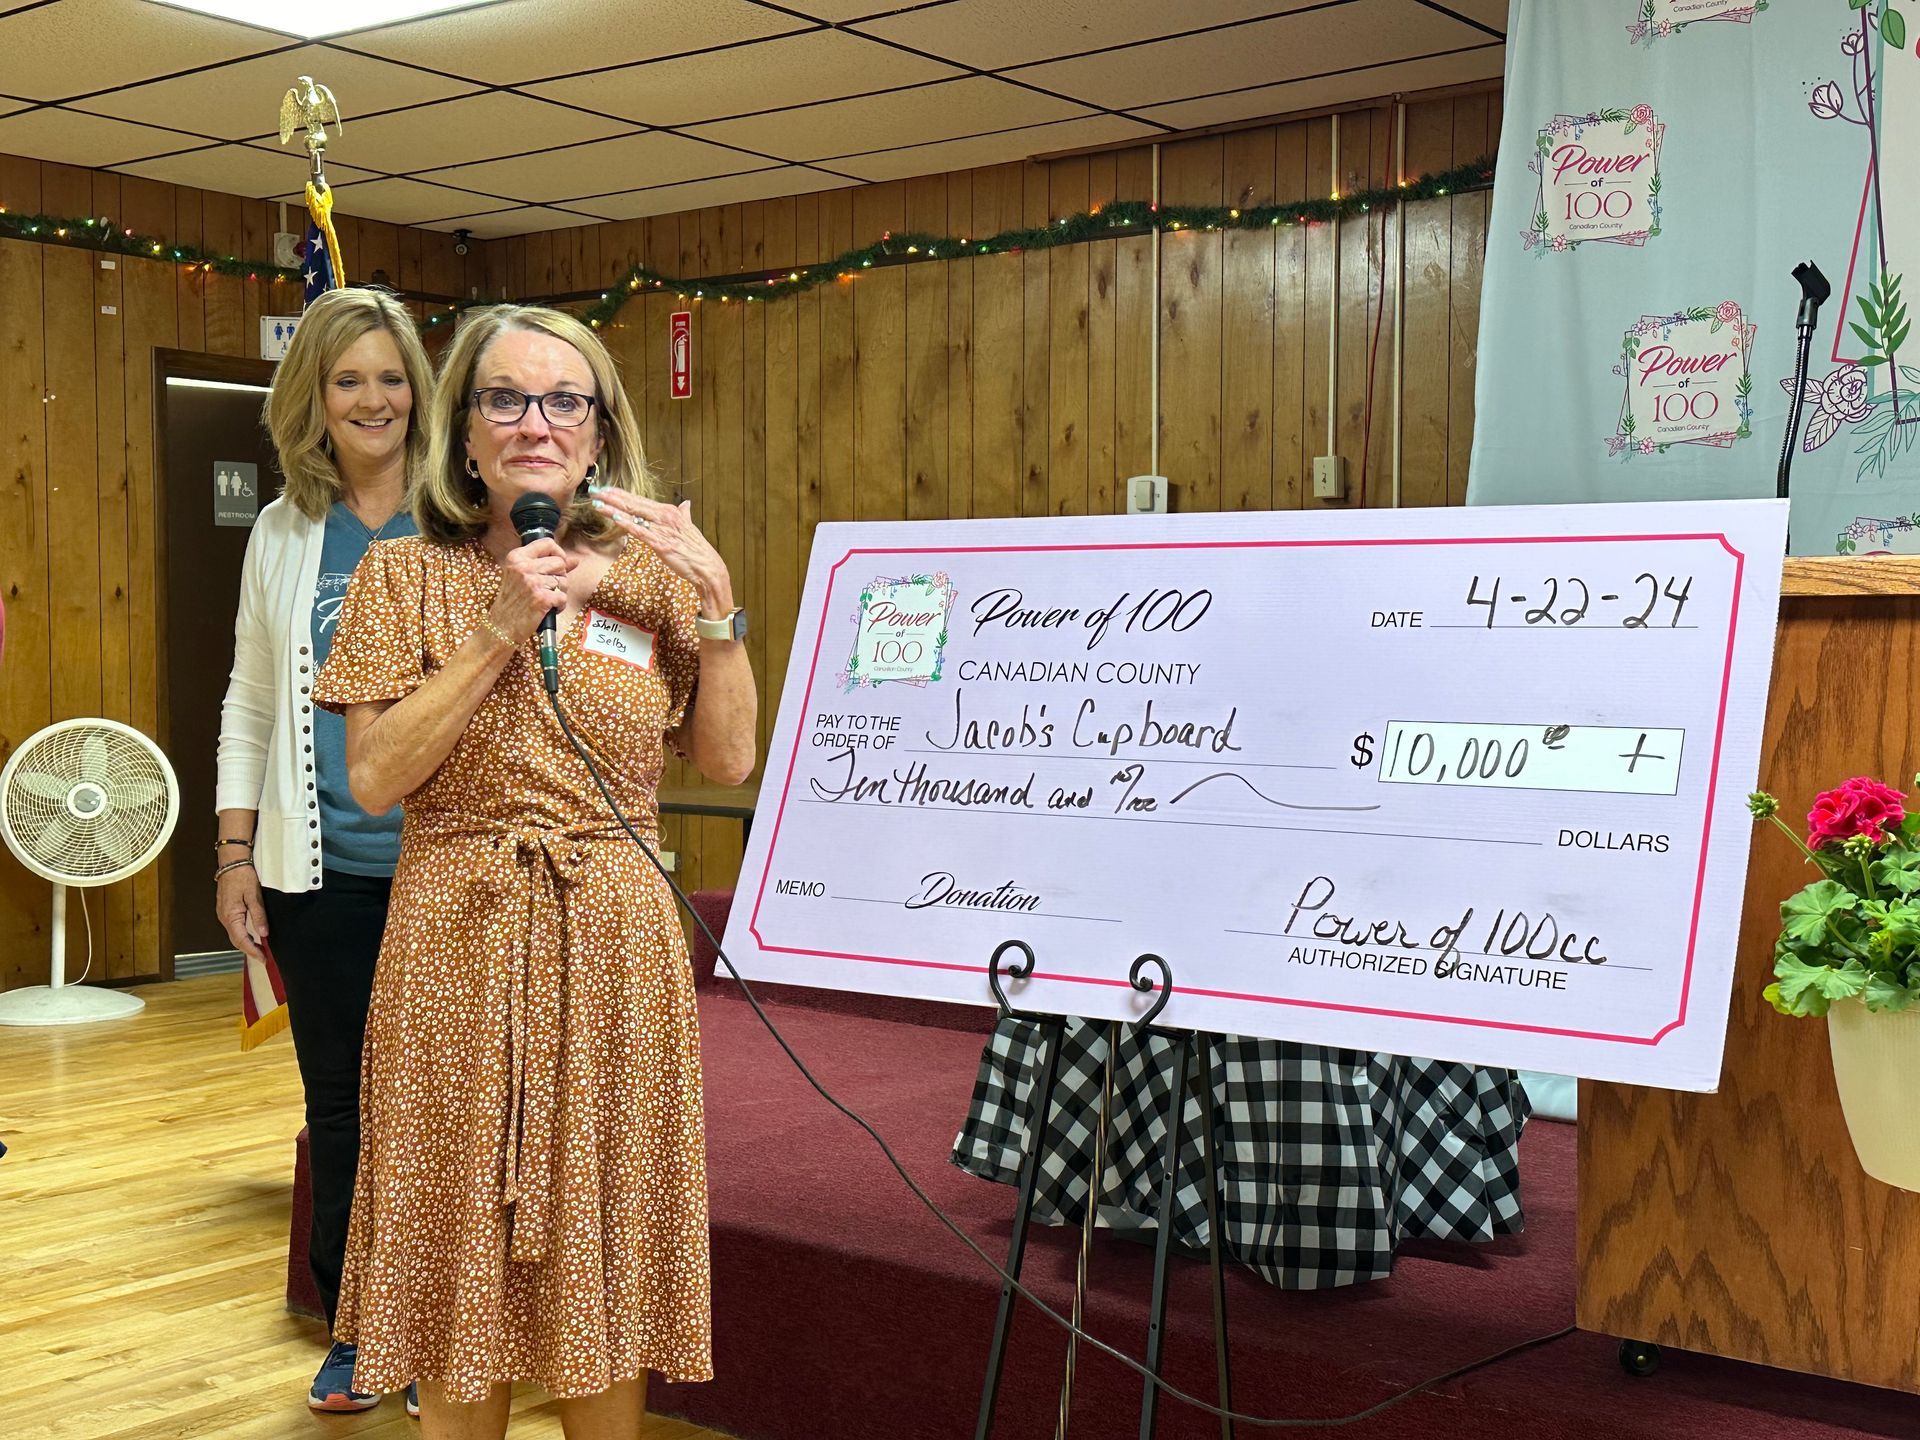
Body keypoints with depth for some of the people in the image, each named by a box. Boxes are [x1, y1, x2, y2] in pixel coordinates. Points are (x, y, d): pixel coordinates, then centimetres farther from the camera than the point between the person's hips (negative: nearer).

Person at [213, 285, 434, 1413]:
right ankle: (355, 1333, 26)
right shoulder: (285, 534, 8)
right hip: (321, 870, 3)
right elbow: (252, 703, 12)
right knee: (340, 1103, 11)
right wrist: (236, 853, 7)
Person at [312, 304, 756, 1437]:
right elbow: (374, 777, -8)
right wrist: (501, 630, -13)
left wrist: (717, 600, -7)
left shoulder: (651, 575, 7)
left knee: (602, 1260, 9)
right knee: (463, 1263, 6)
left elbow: (730, 759, 3)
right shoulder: (404, 577, 2)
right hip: (457, 934, -1)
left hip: (614, 945, 1)